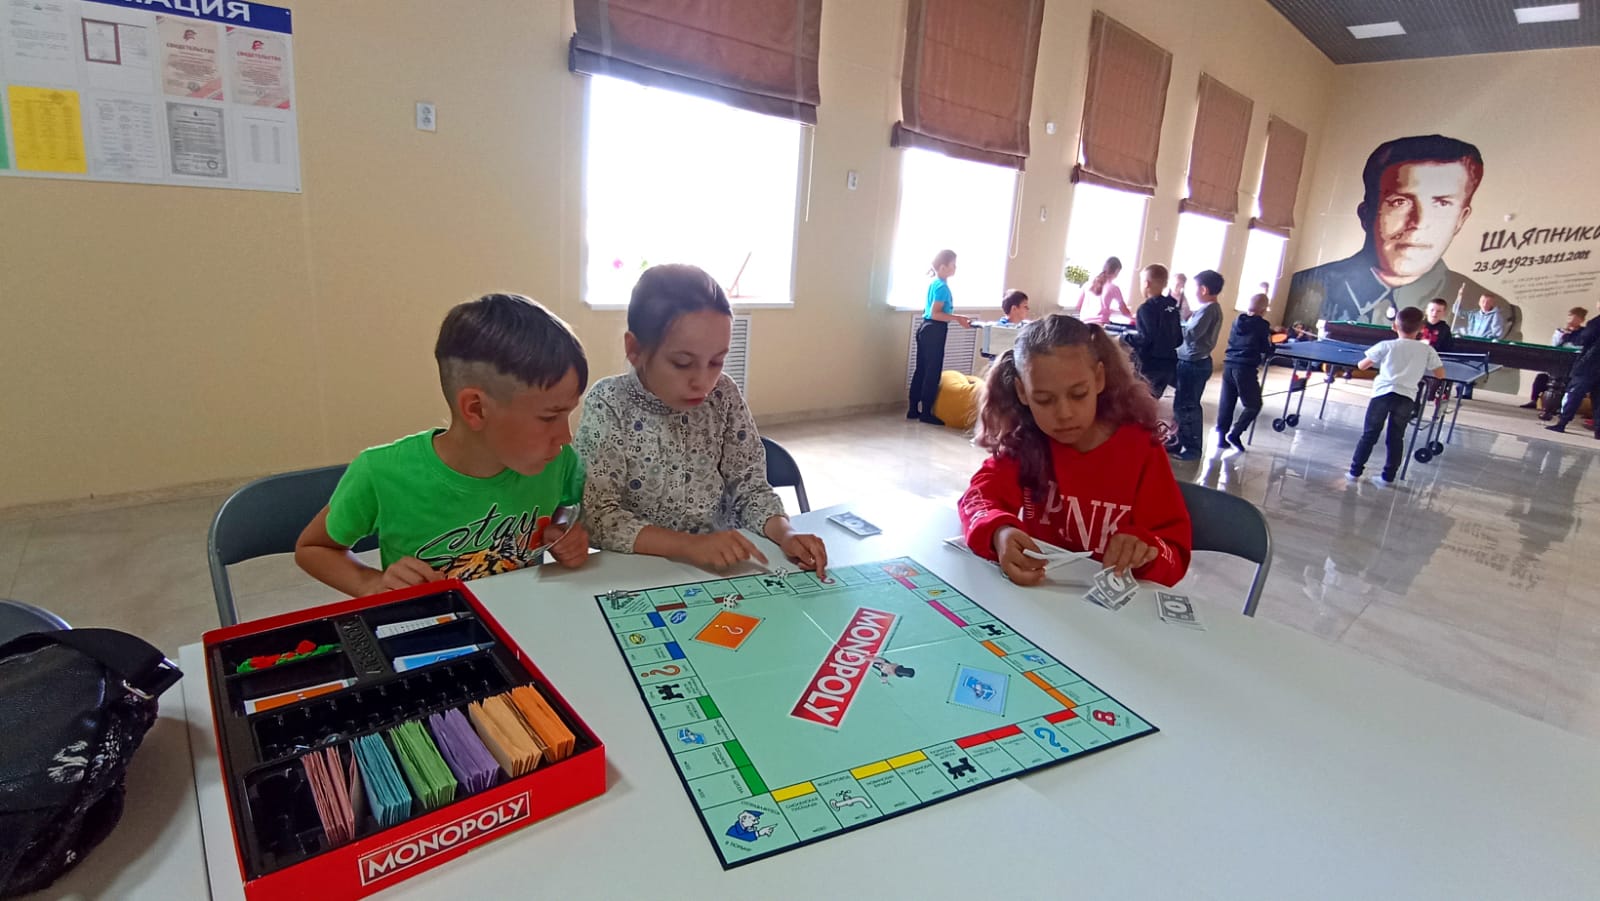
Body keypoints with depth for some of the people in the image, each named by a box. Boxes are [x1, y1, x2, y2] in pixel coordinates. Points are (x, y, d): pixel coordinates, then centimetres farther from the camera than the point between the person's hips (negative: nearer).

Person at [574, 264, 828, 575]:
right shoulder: (609, 405, -13)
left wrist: (784, 532, -19)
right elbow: (599, 515, -17)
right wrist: (690, 545, -29)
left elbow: (749, 484, 0)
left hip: (722, 565, 2)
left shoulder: (724, 395, -4)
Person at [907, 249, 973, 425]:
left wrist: (955, 318, 24)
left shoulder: (933, 284, 13)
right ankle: (926, 412, 2)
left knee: (921, 369, 12)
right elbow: (935, 314, -21)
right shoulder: (942, 286, -15)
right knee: (933, 371, -3)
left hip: (925, 328, 10)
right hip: (934, 331, -10)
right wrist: (958, 318, -20)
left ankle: (913, 409, 17)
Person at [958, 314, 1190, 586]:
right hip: (1037, 587, 1)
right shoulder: (1023, 440, -1)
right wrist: (999, 533, -34)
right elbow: (981, 497, -14)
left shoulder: (1141, 449, -6)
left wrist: (1144, 553, -28)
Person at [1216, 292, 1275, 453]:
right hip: (1246, 369, -5)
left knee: (1226, 403, 10)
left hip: (1229, 365, 6)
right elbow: (1268, 350, 0)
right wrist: (1269, 338, 21)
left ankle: (1221, 435, 11)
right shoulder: (1262, 325, -4)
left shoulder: (1237, 321, 10)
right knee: (1253, 404, 6)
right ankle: (1234, 434, -3)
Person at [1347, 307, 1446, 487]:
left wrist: (1376, 363, 29)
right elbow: (1440, 375, 11)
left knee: (1369, 435, 6)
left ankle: (1355, 471, 9)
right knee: (1396, 438, 11)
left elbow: (1361, 366, 9)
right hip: (1407, 398, 2)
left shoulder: (1386, 346, 3)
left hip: (1384, 393, -2)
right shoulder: (1427, 350, 8)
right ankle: (1387, 477, 13)